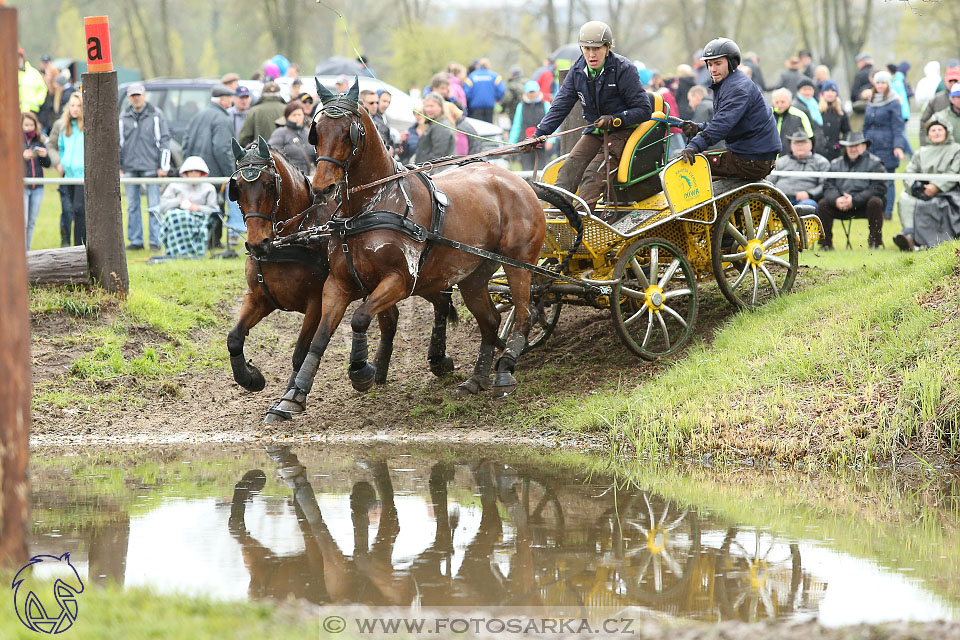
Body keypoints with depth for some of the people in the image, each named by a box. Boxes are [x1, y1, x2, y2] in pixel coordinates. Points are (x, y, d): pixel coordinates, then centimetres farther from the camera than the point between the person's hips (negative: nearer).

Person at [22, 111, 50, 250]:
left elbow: (47, 164, 12)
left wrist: (45, 156, -9)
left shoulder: (39, 141, 10)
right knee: (22, 222, -10)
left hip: (37, 187, 4)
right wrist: (22, 156, -25)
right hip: (21, 186, -4)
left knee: (32, 223, 8)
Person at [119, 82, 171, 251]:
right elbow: (119, 142, 16)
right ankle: (135, 241, 11)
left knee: (153, 205, -3)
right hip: (130, 167, 3)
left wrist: (163, 166, -3)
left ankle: (155, 241, 1)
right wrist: (118, 166, 11)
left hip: (150, 167, -3)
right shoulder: (123, 117, 11)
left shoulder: (156, 115, 3)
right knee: (132, 206, 5)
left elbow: (164, 140, 2)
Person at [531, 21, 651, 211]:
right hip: (595, 131, 6)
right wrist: (538, 134, -5)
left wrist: (614, 120, -25)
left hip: (623, 130, -6)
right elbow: (560, 106, 5)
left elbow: (644, 109, -11)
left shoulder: (624, 69, -14)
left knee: (594, 174, -26)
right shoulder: (578, 71, 2)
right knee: (569, 169, -17)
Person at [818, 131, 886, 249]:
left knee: (875, 202, -33)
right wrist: (836, 200, -19)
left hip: (864, 204, -3)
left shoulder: (874, 163, 0)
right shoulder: (836, 164, 13)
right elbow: (828, 187, 5)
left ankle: (874, 242, -22)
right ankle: (825, 243, -11)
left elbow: (877, 189, -11)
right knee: (823, 204, -17)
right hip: (840, 206, 3)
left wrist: (854, 201, -21)